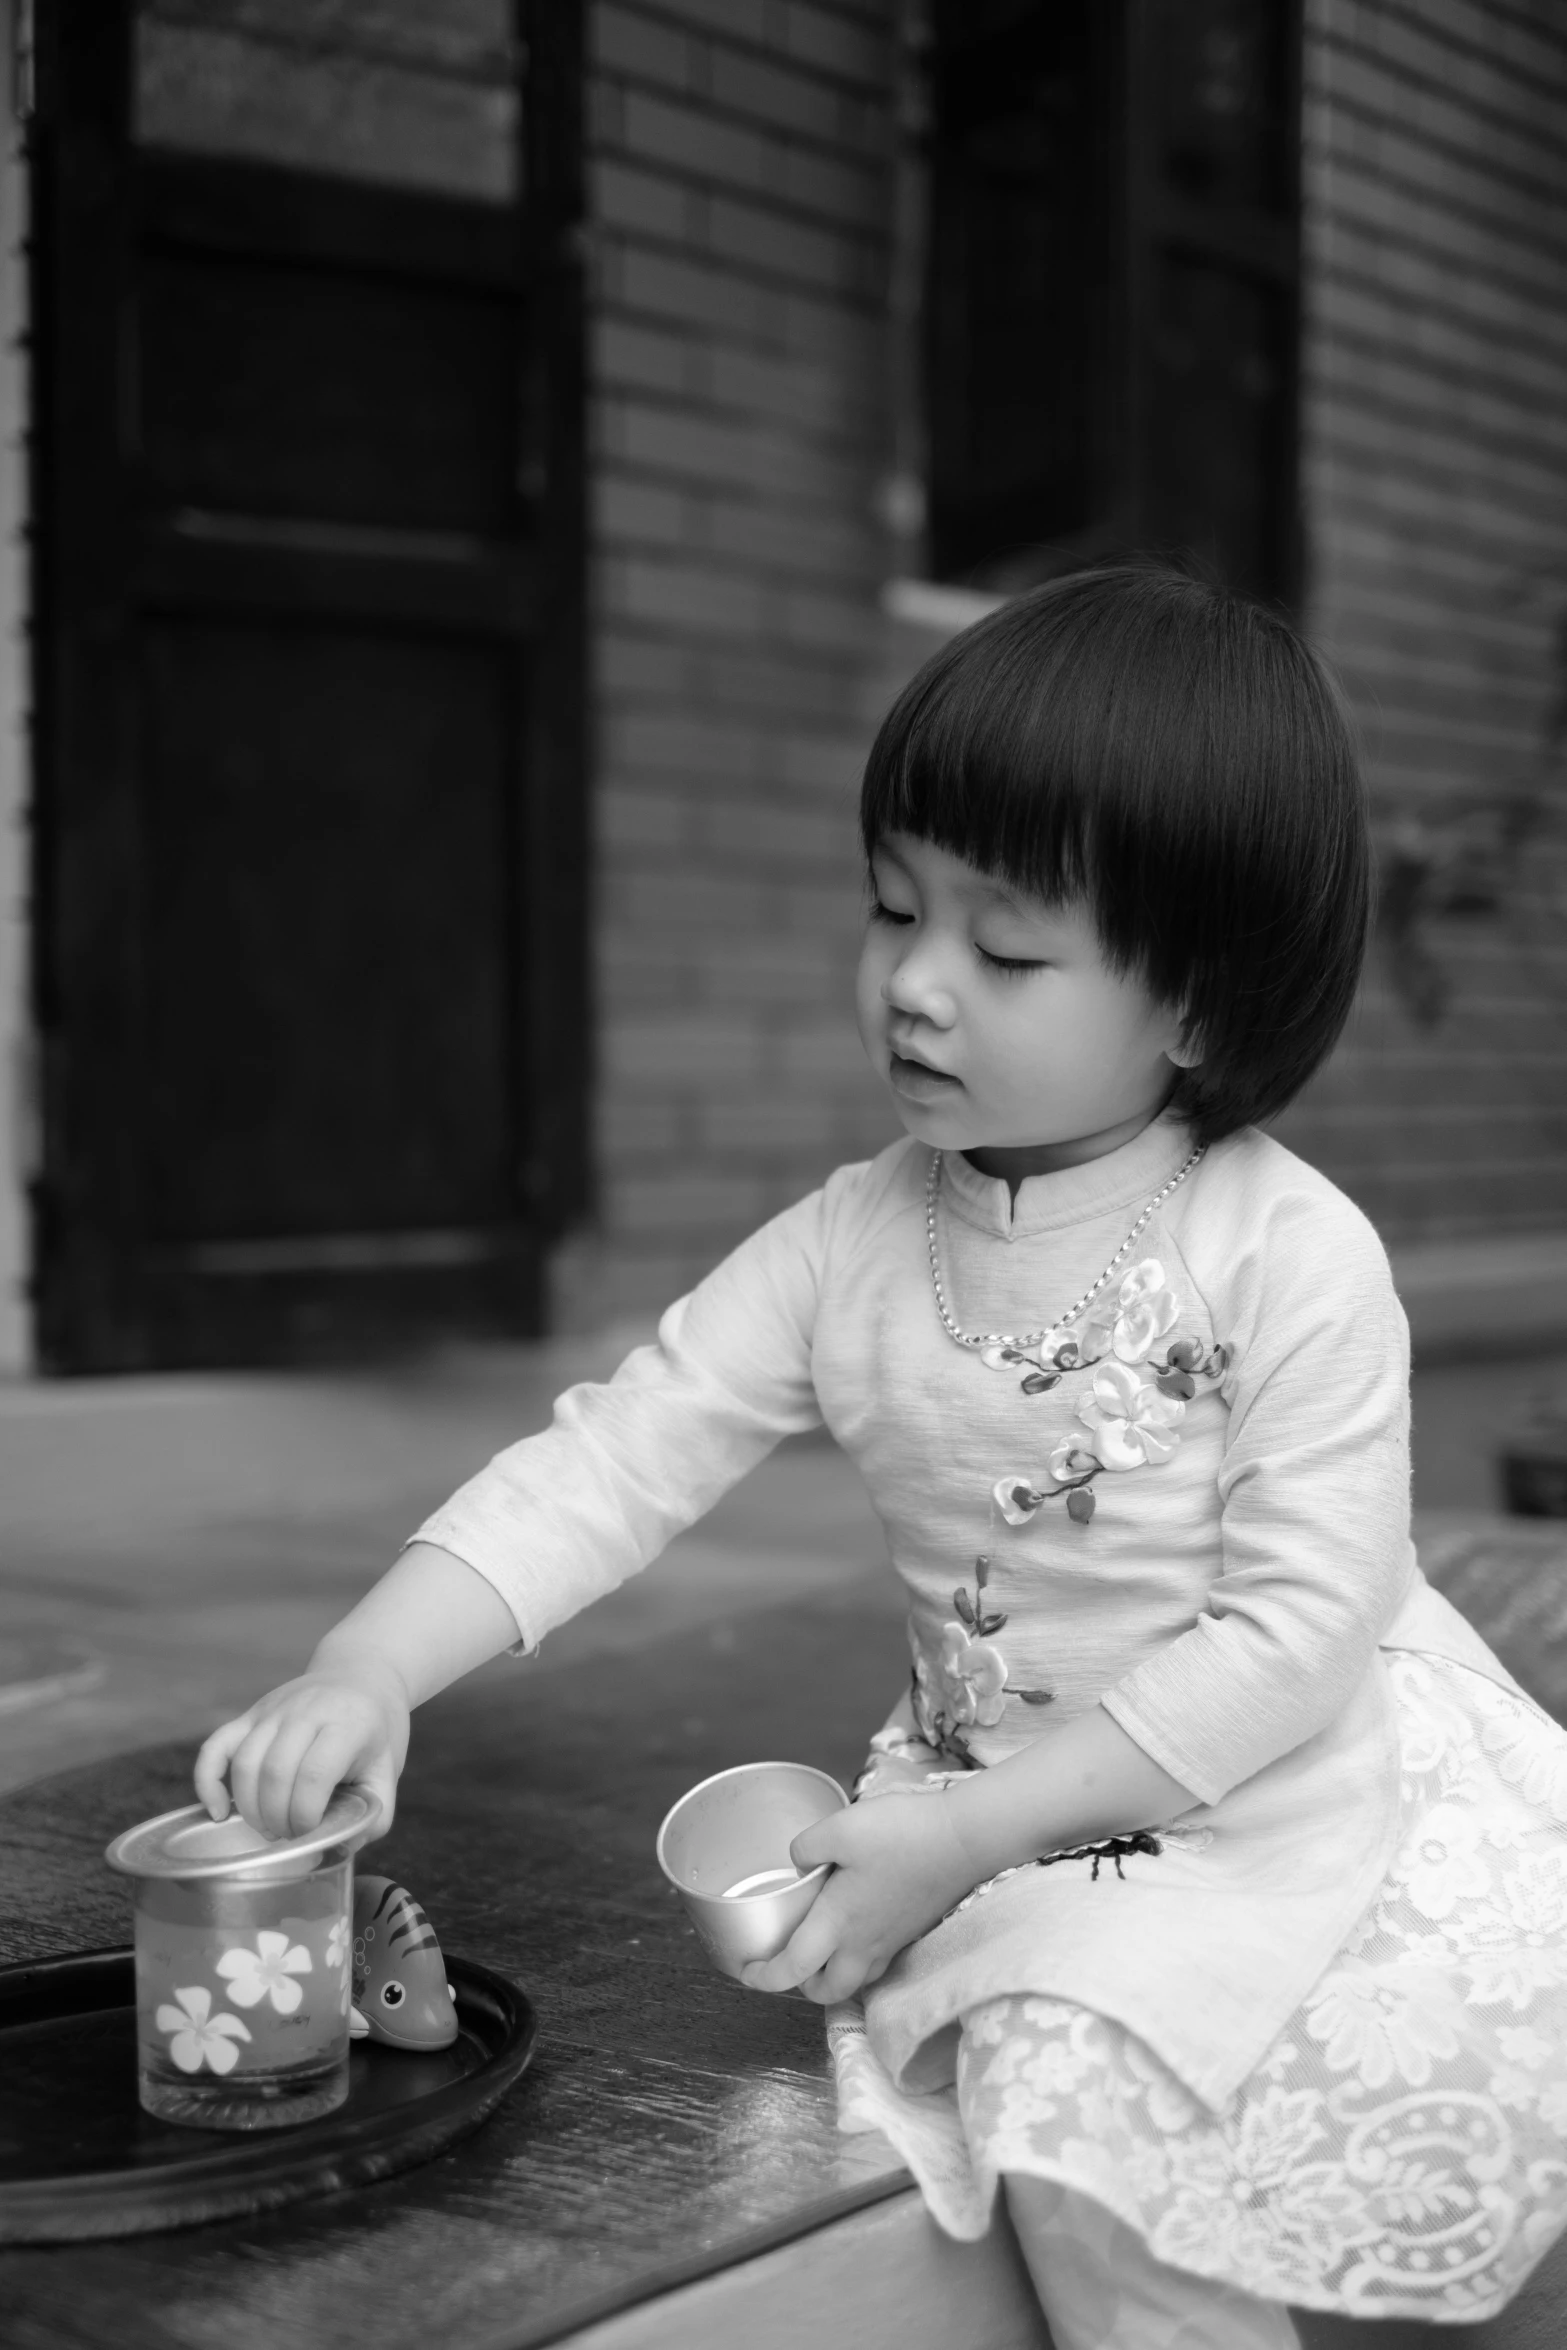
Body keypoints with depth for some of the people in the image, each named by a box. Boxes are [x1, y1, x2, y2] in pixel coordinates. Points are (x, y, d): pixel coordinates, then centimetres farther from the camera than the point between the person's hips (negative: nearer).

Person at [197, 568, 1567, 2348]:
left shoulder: (1290, 1256, -18)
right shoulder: (853, 1243, -5)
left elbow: (1298, 1628, -19)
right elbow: (614, 1459, -7)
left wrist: (965, 1827, -21)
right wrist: (363, 1668, -22)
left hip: (1296, 1794, -3)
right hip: (1008, 1814, 4)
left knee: (1079, 2128, -23)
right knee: (1066, 2143, -19)